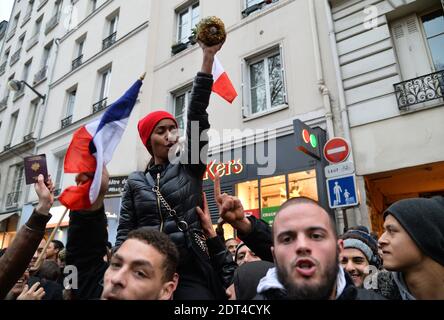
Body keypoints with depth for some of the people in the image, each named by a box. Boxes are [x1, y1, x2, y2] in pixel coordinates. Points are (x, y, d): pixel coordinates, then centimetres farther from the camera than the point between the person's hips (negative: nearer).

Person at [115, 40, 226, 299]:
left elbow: (197, 114, -6)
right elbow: (125, 233, 9)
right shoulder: (135, 181, 10)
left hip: (191, 270, -1)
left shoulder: (190, 167, 5)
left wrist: (208, 58, -13)